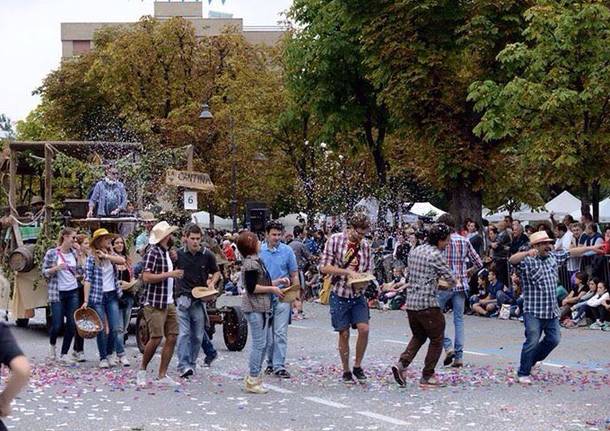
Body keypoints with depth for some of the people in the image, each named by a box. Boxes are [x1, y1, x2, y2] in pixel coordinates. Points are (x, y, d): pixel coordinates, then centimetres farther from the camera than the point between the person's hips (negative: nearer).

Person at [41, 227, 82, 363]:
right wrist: (56, 268, -22)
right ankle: (52, 345, 27)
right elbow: (44, 273, -4)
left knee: (72, 325, 0)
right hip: (57, 293, -5)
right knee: (57, 325, -5)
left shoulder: (74, 253, 7)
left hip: (73, 292, 5)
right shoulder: (51, 253, -7)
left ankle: (64, 354, 11)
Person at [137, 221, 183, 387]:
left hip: (168, 303, 9)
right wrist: (169, 274, -19)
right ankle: (142, 370, 9)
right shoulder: (153, 253, -12)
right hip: (154, 303, -9)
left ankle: (163, 375, 10)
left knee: (172, 337, 4)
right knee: (156, 338, -10)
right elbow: (146, 277, -20)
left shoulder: (167, 252, 17)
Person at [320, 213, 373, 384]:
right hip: (339, 295, -3)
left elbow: (368, 270, 11)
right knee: (344, 334, 3)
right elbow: (324, 267, -12)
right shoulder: (335, 240, -8)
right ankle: (346, 371, 17)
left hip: (358, 295, 3)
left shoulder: (365, 246, 3)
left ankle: (357, 366, 8)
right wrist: (348, 272, -21)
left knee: (364, 329, -11)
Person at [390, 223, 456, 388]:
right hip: (428, 304, -8)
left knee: (418, 336, 21)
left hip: (411, 302, 8)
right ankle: (427, 376, 9)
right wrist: (453, 283, 15)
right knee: (436, 340, 7)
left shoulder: (415, 251, 12)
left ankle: (402, 364, 1)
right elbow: (450, 279, -8)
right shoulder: (436, 255, -12)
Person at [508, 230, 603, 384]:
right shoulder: (527, 261, -11)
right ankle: (523, 373, 3)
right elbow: (513, 260, -30)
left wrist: (591, 248, 21)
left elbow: (571, 252, 21)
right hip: (533, 311, -7)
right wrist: (527, 253, -48)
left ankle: (532, 360, 30)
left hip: (552, 311, 7)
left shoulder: (553, 257, 11)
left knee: (553, 340, 9)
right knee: (532, 342, -8)